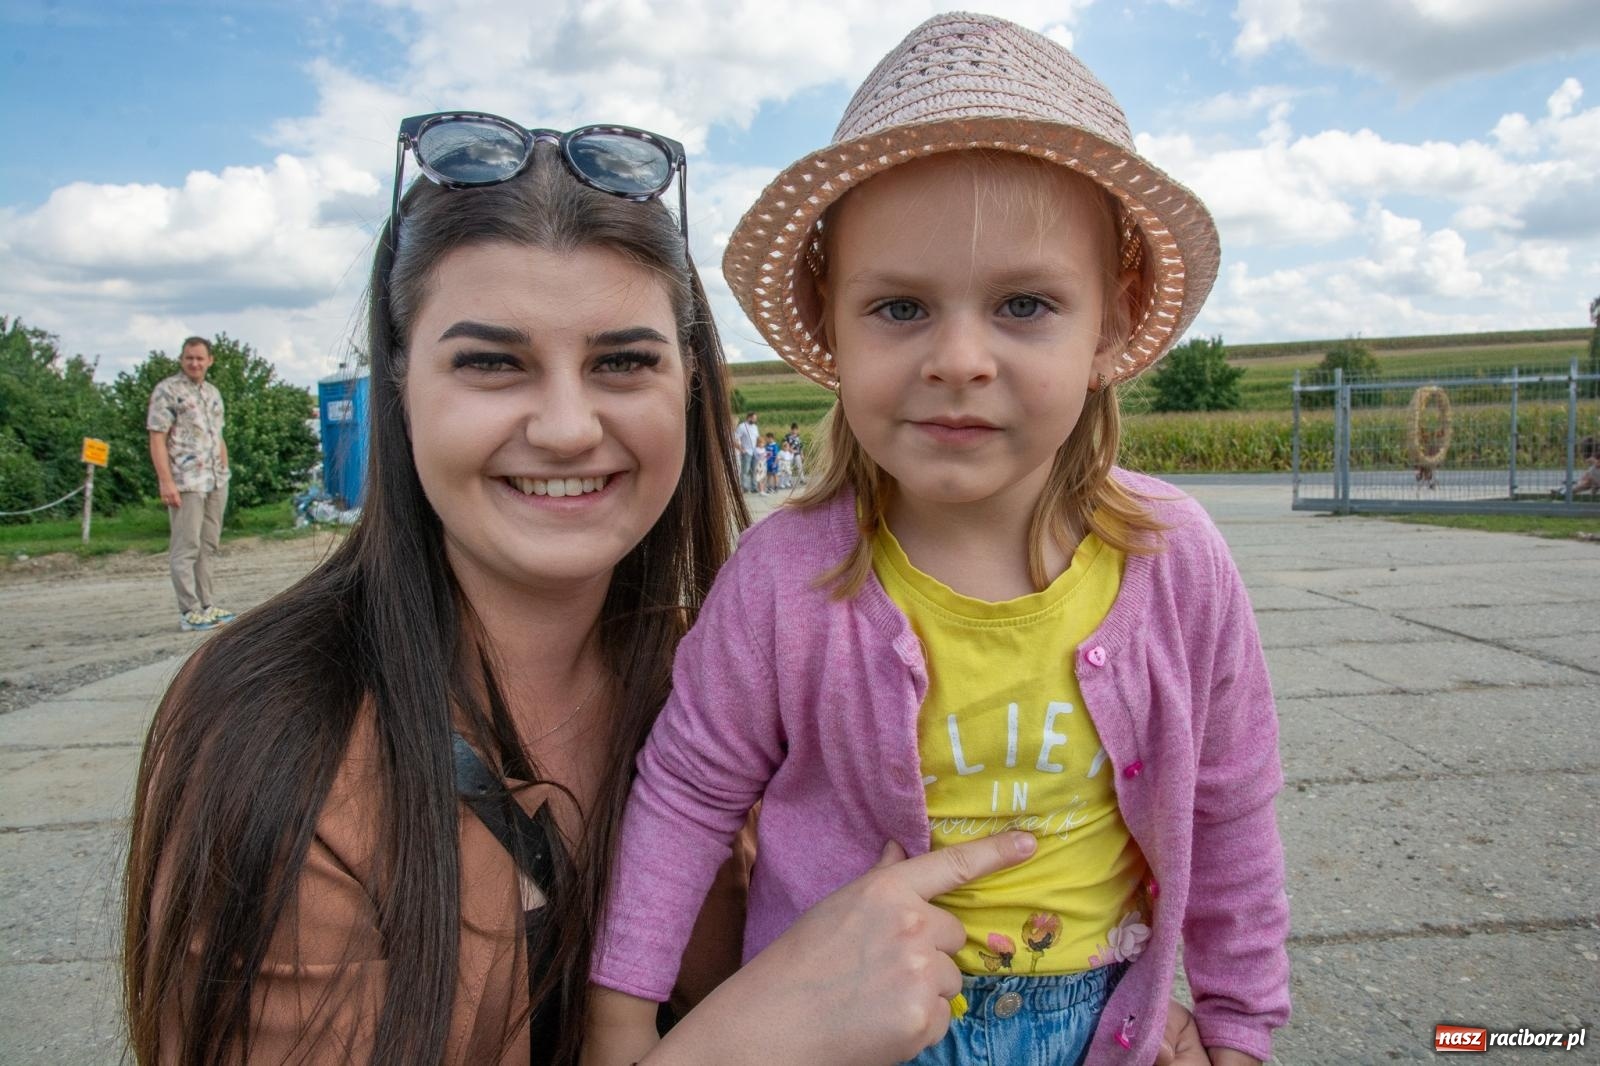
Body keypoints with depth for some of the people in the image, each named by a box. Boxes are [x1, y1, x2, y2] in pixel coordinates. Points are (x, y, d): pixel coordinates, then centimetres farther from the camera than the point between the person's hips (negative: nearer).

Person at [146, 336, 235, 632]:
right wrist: (165, 481, -17)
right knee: (186, 547, -5)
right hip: (185, 482, -7)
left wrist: (225, 474, 17)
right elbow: (157, 439, -10)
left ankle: (207, 606, 18)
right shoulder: (167, 390, -4)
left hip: (216, 483, 8)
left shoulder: (213, 393, 18)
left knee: (208, 546, 12)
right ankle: (190, 612, -3)